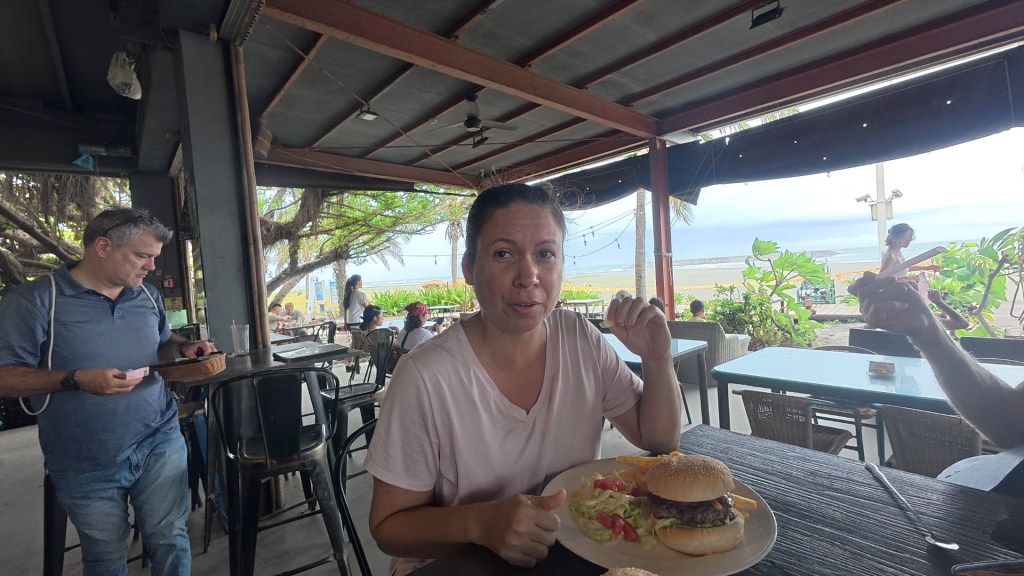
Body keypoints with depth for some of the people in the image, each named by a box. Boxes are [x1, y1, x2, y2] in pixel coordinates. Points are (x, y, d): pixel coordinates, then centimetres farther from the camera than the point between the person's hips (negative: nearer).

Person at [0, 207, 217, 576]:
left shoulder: (148, 296, 4)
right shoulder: (34, 300, -12)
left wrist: (185, 348, -3)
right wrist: (76, 380, -26)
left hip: (160, 442, 4)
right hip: (86, 465, -3)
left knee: (170, 541, 14)